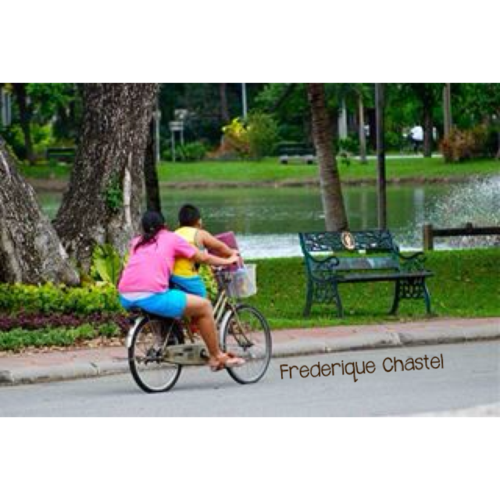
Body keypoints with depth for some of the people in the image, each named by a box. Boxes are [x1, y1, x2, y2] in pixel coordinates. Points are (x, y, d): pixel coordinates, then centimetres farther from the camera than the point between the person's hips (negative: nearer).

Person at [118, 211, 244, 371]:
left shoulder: (137, 242, 25)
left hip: (125, 298, 6)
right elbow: (203, 258, 21)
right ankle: (217, 357, 17)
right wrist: (227, 261, 37)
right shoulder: (172, 238, 13)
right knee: (204, 306, 8)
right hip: (152, 296, -6)